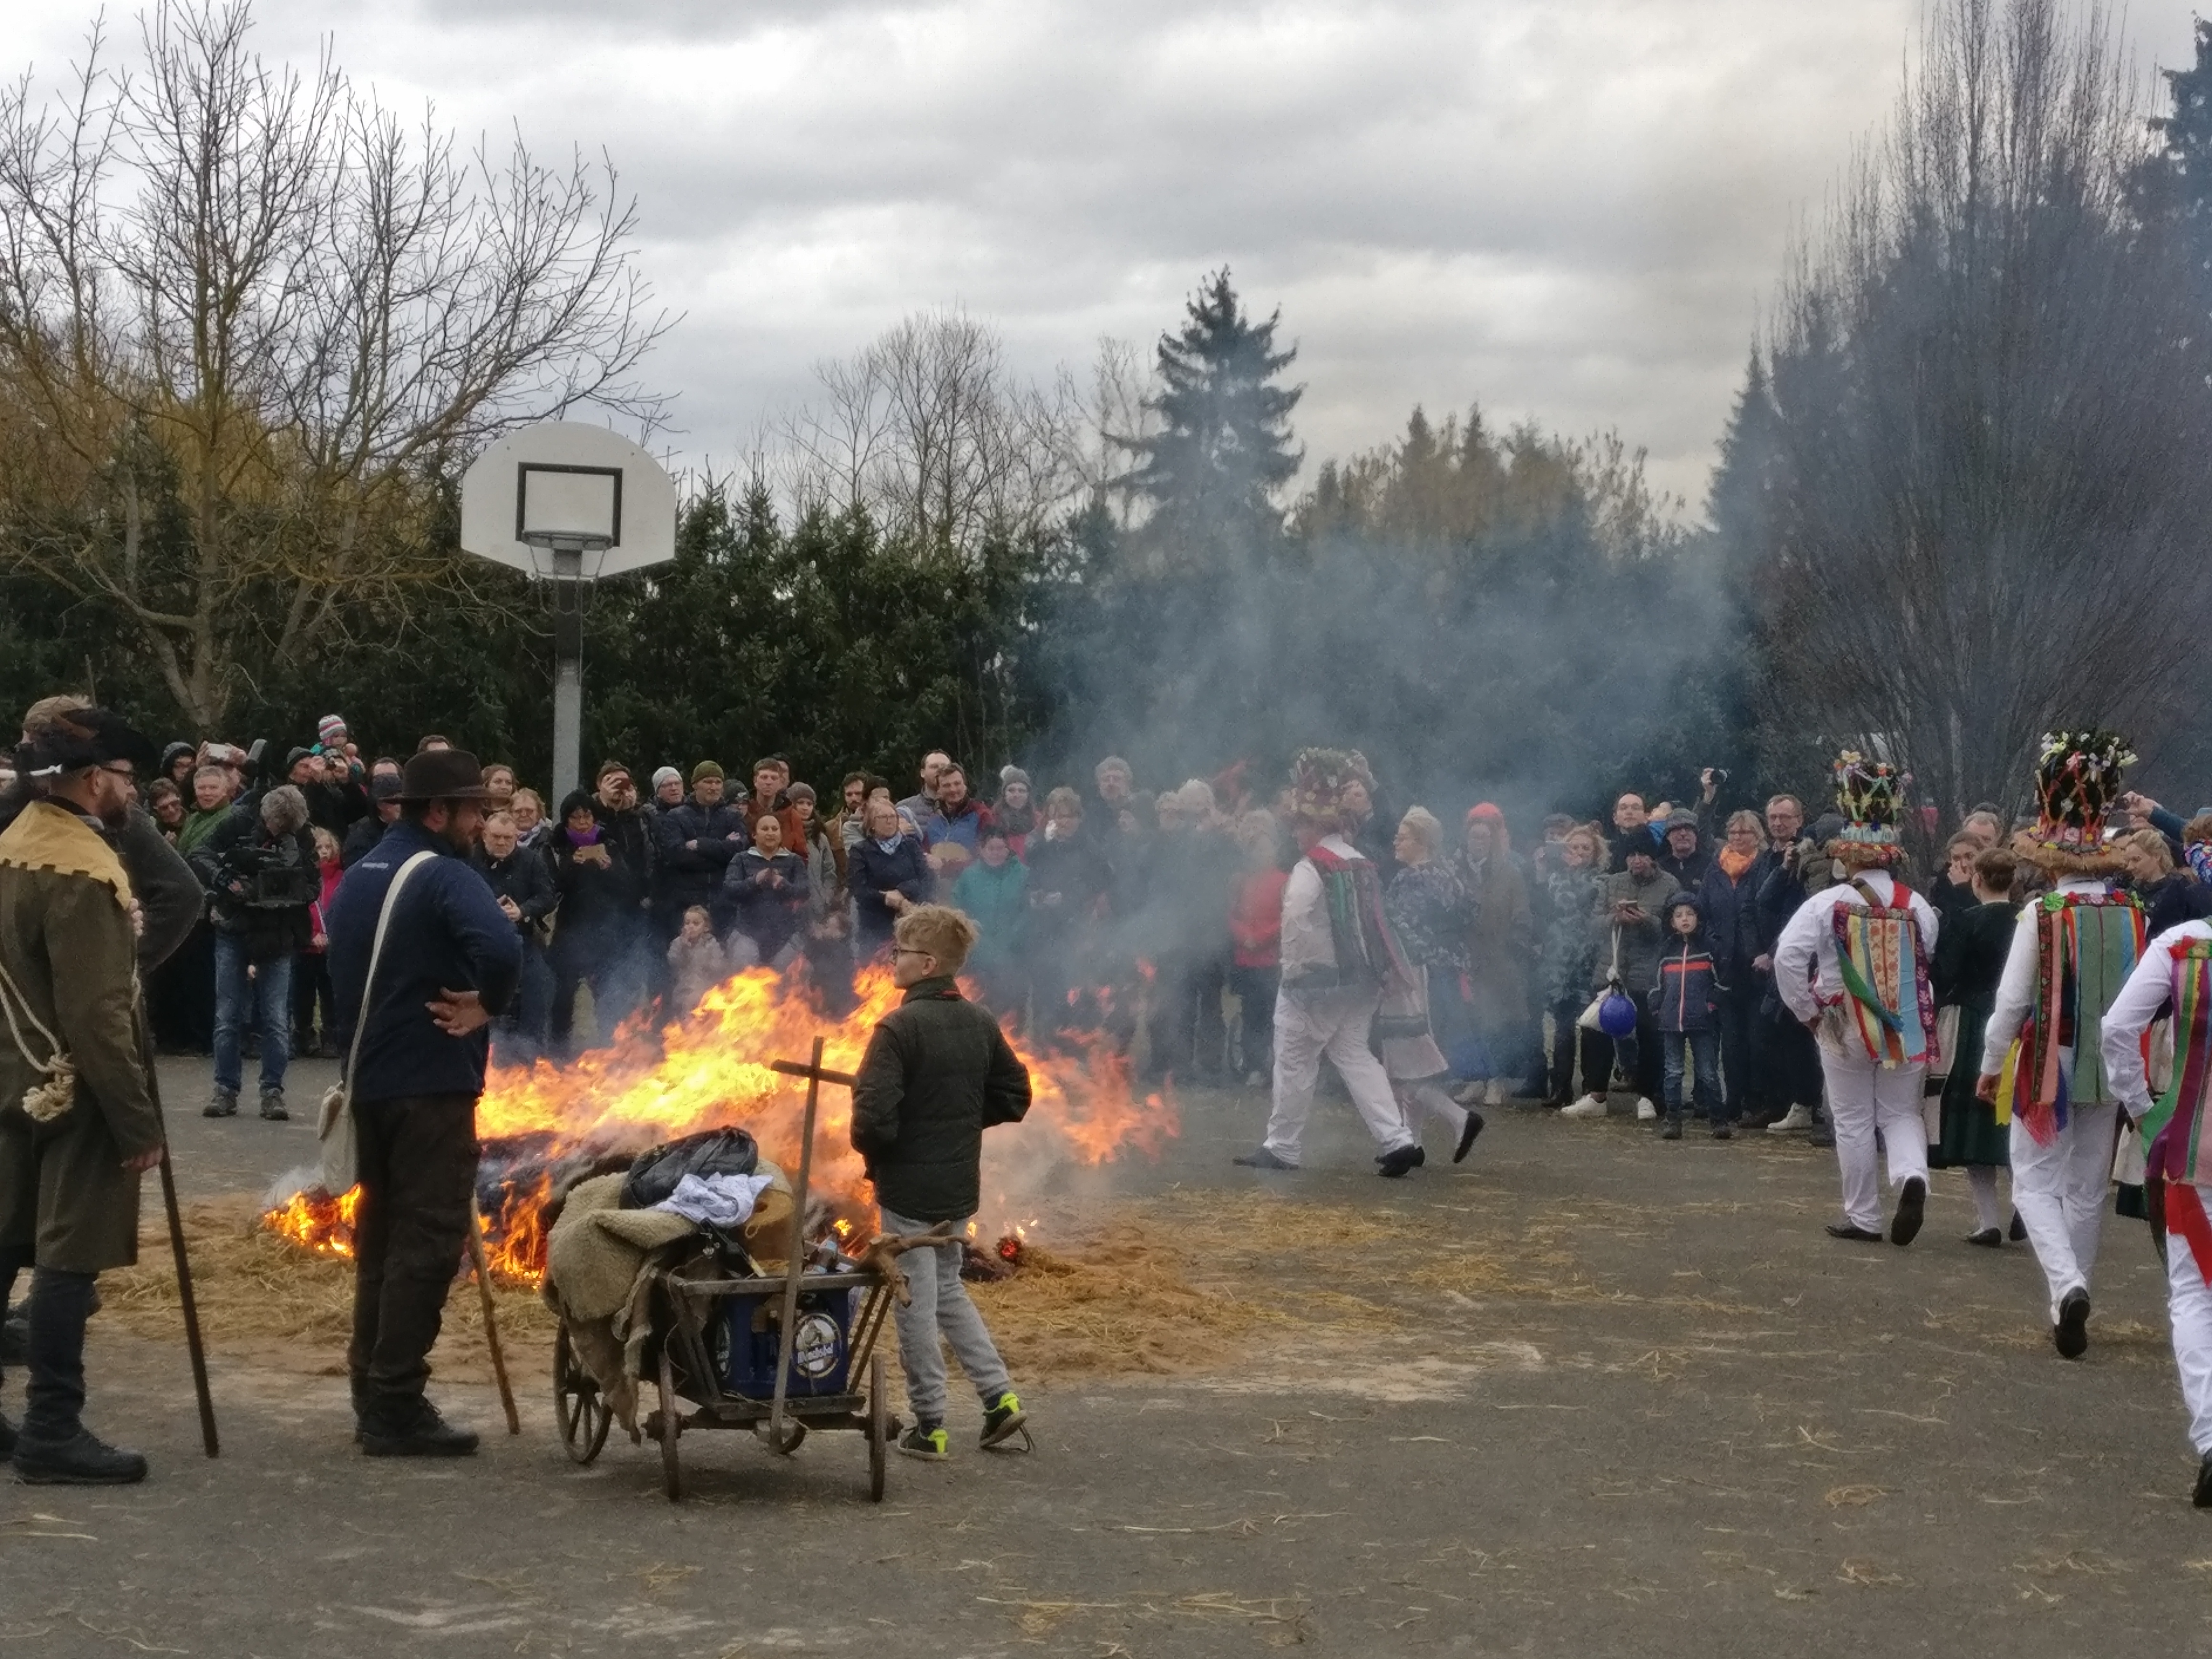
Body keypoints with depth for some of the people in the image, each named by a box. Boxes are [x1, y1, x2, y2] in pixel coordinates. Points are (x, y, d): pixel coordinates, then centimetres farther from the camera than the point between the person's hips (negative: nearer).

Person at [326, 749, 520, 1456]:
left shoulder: (358, 878, 14)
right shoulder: (444, 876, -15)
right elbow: (500, 947, -33)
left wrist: (364, 1047, 15)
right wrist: (487, 1005, -16)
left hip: (370, 1078, 9)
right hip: (432, 1081, -9)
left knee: (381, 1233, 16)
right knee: (428, 1238, -5)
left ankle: (372, 1396, 21)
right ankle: (396, 1406, -6)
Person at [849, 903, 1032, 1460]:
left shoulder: (899, 1028, -19)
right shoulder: (981, 1024, 3)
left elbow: (874, 1114, -24)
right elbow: (1014, 1097, 9)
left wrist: (871, 1152, -4)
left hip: (908, 1186, -7)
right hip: (961, 1185, 7)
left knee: (916, 1308, 4)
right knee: (948, 1290, 22)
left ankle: (930, 1427, 11)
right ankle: (1000, 1397, 15)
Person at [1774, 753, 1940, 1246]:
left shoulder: (1827, 904, -10)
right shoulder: (1916, 906, -2)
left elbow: (1788, 957, -18)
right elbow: (1935, 962, -2)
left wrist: (1806, 1009, -6)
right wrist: (1920, 1010, 10)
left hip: (1845, 1028, -2)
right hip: (1908, 1028, 2)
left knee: (1854, 1122, 8)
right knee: (1901, 1113, 13)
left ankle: (1864, 1218, 12)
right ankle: (1912, 1174, -16)